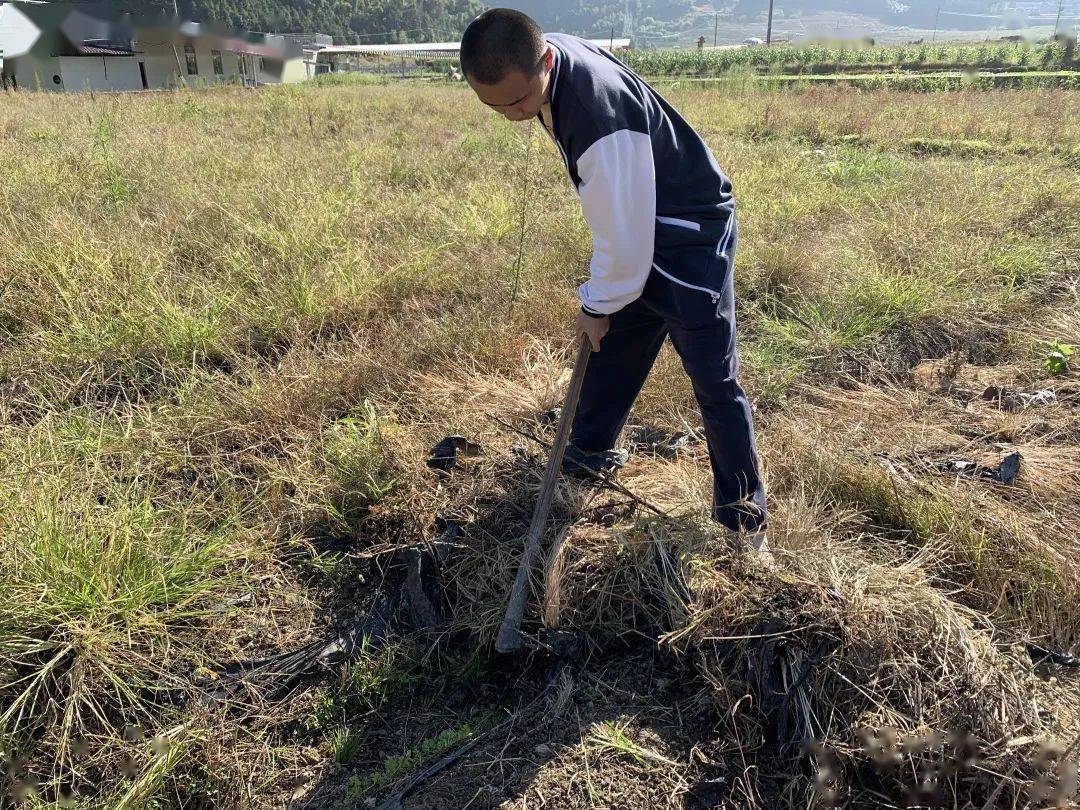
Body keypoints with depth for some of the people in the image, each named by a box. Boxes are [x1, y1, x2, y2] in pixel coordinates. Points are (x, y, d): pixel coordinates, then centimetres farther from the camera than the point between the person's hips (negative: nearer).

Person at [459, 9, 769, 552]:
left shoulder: (598, 119, -36)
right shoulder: (547, 56, -7)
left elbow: (624, 232, -27)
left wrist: (598, 307, -11)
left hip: (690, 237, -9)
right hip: (639, 229, 9)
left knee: (714, 381, -4)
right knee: (610, 352, 19)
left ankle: (744, 517, 9)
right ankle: (587, 451, 39)